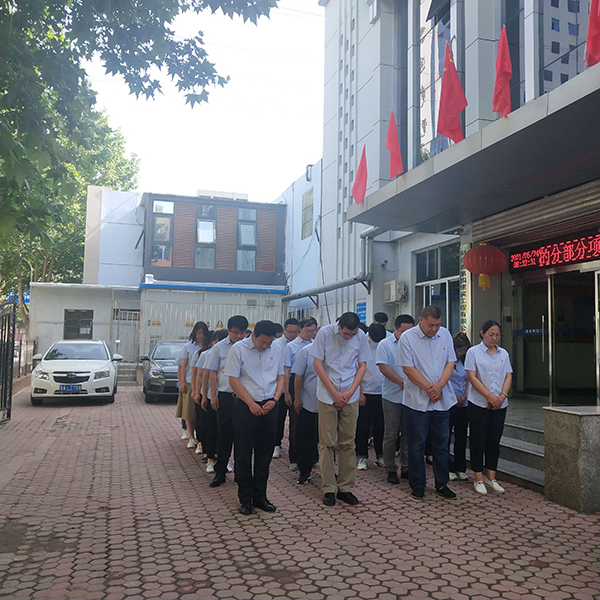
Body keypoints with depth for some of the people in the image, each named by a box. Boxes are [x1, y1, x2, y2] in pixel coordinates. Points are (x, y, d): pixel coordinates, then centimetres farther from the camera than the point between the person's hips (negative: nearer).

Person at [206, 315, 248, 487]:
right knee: (224, 435, 4)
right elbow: (213, 373, 5)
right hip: (225, 396, 0)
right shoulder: (219, 347, 3)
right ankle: (220, 472, 15)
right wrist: (213, 396, 0)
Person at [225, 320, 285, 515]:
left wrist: (274, 399, -4)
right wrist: (251, 404, -11)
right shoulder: (239, 349, -7)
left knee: (265, 454, 9)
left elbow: (280, 376, 12)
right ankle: (245, 499, 14)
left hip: (269, 407, 4)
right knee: (243, 454, 2)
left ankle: (260, 496, 21)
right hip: (245, 407, -4)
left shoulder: (277, 349, 6)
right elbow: (233, 380, -8)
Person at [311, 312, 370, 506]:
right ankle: (329, 489, 10)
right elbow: (318, 364, -5)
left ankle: (345, 488, 15)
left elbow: (362, 366, 6)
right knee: (327, 443, 1)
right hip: (327, 396, -2)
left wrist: (350, 392, -5)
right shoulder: (325, 333, -7)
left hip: (350, 397, 2)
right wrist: (334, 393, -7)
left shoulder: (361, 337, 0)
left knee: (348, 443, 6)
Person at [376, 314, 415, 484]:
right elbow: (383, 367, -10)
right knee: (391, 435, 3)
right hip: (392, 397, -3)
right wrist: (403, 382, -17)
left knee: (408, 434, 9)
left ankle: (406, 468, 20)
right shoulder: (385, 345, -1)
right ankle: (390, 469, 14)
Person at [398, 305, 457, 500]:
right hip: (417, 401, -4)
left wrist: (439, 386, -9)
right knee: (417, 444, 4)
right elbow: (408, 368, -10)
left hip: (442, 400, 4)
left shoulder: (445, 334, 6)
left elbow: (450, 362, 5)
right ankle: (417, 485, 16)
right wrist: (428, 387, -13)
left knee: (441, 443, 10)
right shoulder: (407, 338, -8)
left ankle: (442, 484, 22)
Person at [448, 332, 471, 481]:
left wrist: (464, 396, -1)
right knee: (446, 437, 1)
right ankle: (448, 468, 10)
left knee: (461, 437, 9)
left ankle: (460, 469, 18)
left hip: (464, 404, 5)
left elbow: (469, 380, 14)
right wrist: (454, 397, -10)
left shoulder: (465, 361, 13)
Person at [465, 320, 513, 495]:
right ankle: (479, 479, 9)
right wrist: (490, 396, -15)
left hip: (499, 405, 4)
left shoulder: (503, 353, 11)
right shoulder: (473, 352, -3)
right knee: (478, 441, 0)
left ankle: (491, 479, 17)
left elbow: (508, 376, 8)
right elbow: (472, 377, -9)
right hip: (479, 404, -4)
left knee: (494, 441, 8)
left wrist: (502, 396, -9)